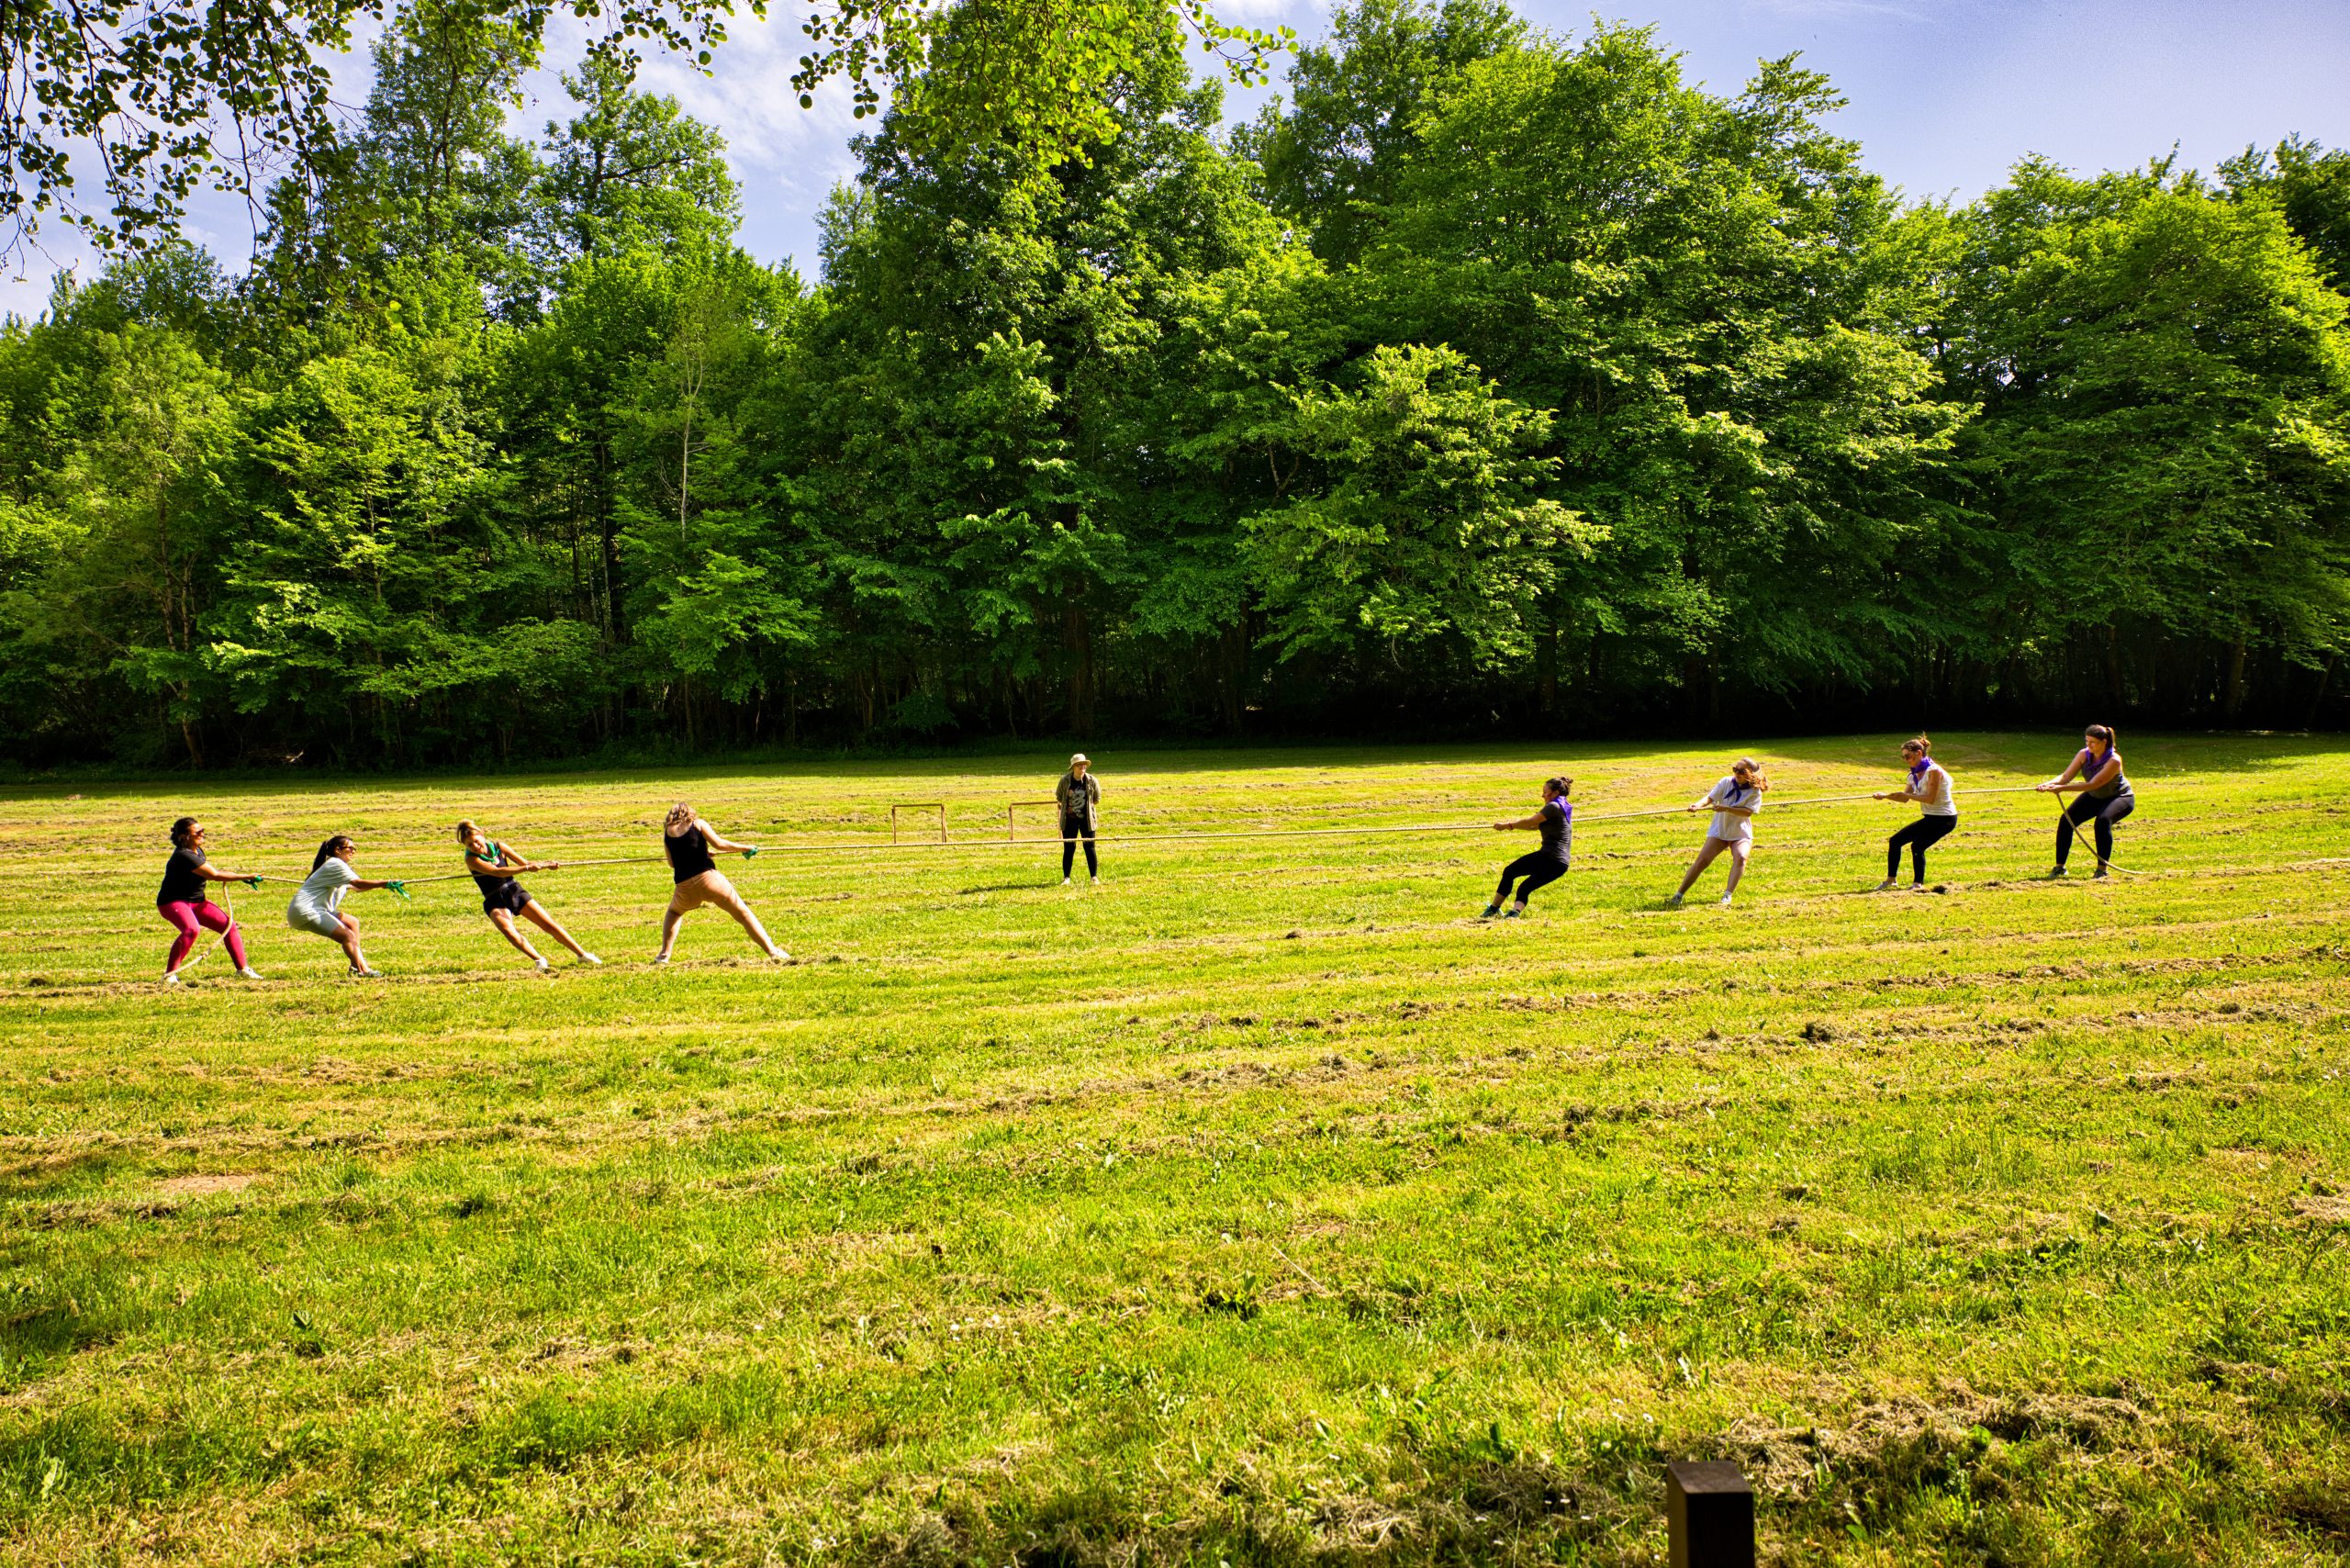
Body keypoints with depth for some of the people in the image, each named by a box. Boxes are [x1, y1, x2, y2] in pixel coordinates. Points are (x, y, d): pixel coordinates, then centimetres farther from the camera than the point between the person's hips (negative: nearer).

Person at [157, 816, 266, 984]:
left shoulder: (197, 850, 5)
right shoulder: (184, 855, -25)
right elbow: (214, 875, -26)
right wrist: (246, 876, -23)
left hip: (196, 901, 9)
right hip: (172, 902, -9)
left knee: (229, 924, -1)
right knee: (191, 929, -35)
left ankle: (242, 968, 8)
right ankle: (169, 974, -24)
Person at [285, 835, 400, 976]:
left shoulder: (337, 865, 20)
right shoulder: (335, 864, -13)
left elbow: (355, 888, 15)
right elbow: (358, 883, -24)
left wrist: (381, 885, 4)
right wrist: (385, 884, -25)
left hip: (317, 910, 11)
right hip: (305, 912, -11)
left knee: (352, 922, 13)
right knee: (348, 936, -17)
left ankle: (357, 963, 7)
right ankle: (363, 970, -23)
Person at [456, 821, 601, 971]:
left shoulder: (499, 847, -3)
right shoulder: (471, 859, -14)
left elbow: (524, 862, 3)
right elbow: (497, 872, -27)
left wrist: (547, 865, -14)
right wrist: (526, 868, -36)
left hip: (515, 892, 3)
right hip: (495, 902, -3)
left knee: (549, 925, 1)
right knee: (508, 930, -32)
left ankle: (582, 954, 11)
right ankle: (538, 960, -23)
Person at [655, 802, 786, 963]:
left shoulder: (667, 831, 13)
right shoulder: (698, 824, 7)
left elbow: (671, 862, 17)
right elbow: (719, 844, -5)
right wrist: (746, 848, 6)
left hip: (685, 887, 2)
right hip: (708, 877, -2)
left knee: (673, 912, 33)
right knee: (743, 913, 7)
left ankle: (664, 954, 19)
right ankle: (772, 951, 0)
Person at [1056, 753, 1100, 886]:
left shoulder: (1092, 781, -7)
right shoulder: (1065, 780, -8)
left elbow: (1097, 799, 8)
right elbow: (1058, 797, 8)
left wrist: (1088, 805, 3)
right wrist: (1067, 806, 8)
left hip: (1087, 819, 0)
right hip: (1069, 820, 0)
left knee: (1089, 848, 1)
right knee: (1069, 848, 4)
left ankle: (1094, 877, 9)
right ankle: (1066, 877, 14)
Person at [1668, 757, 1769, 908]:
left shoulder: (1755, 792, -10)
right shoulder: (1726, 782, -5)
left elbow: (1747, 812, -22)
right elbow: (1710, 797, -10)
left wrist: (1725, 808, -33)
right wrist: (1698, 805, -31)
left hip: (1741, 833, -1)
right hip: (1719, 831, 1)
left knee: (1740, 857, -29)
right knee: (1702, 860, -11)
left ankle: (1727, 896, -27)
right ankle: (1678, 896, -8)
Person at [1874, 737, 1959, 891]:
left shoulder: (1933, 771, -19)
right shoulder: (1915, 774, 7)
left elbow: (1930, 798, -24)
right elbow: (1905, 798, 13)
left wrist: (1906, 794, -22)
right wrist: (1885, 795, -2)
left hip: (1944, 818, -9)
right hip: (1929, 818, 9)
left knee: (1917, 846, -23)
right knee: (1895, 841, 5)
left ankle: (1918, 884, -13)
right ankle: (1891, 879, 13)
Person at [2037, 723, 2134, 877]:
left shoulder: (2114, 760, -31)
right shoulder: (2084, 754, -15)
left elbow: (2093, 784, -38)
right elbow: (2066, 776, -21)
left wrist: (2062, 788, -46)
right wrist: (2048, 784, -41)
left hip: (2120, 797, -6)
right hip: (2094, 796, 6)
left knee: (2103, 820, -34)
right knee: (2066, 819, -13)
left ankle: (2102, 869, -22)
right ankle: (2059, 867, -3)